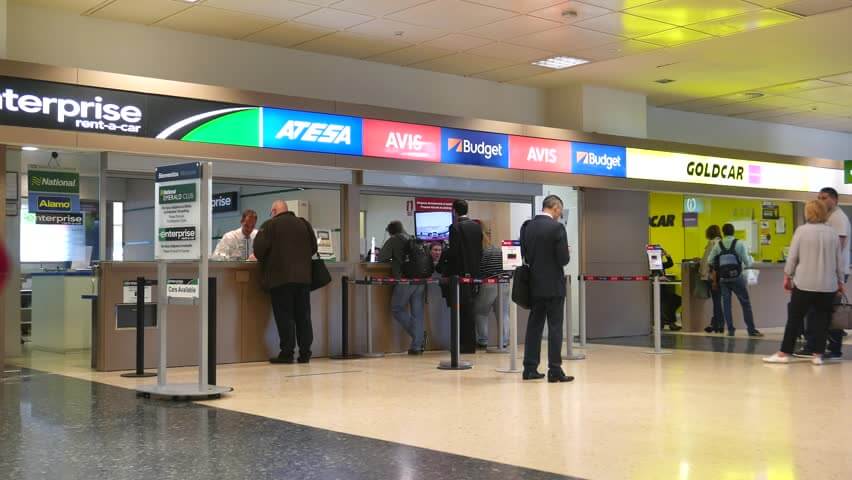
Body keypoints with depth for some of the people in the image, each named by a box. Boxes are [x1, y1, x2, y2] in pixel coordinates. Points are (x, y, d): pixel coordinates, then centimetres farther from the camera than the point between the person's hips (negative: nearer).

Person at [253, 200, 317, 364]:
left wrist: (263, 260, 8)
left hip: (280, 277, -5)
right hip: (303, 276, 5)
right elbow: (313, 247, 16)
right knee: (303, 315, 8)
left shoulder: (270, 225, -4)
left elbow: (259, 248, -11)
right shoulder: (304, 224, 12)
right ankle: (305, 353, 8)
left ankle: (287, 353, -2)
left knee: (284, 316, -1)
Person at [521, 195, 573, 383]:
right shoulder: (556, 227, -14)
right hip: (553, 285, -6)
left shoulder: (527, 226, 3)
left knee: (534, 326, 12)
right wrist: (566, 254, 6)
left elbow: (525, 254, 7)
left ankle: (530, 368, 14)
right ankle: (555, 370, 0)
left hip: (534, 284, 6)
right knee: (555, 327, -1)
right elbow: (564, 259, -15)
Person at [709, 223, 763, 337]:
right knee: (745, 303, 5)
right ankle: (751, 329, 6)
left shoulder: (718, 245, 1)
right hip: (737, 277, -2)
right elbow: (747, 263, -7)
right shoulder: (739, 244, -6)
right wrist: (751, 259, 15)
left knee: (726, 304, 9)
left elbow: (710, 261, -2)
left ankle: (730, 329, 8)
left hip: (723, 279, 2)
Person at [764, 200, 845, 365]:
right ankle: (818, 355, 6)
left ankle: (784, 353, 5)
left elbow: (792, 257, -4)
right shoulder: (833, 233, 4)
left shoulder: (801, 230, -5)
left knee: (795, 318, 3)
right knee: (822, 319, 8)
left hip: (804, 283, -2)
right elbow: (839, 260, 10)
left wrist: (787, 277, 6)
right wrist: (840, 281, 19)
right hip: (827, 285, 3)